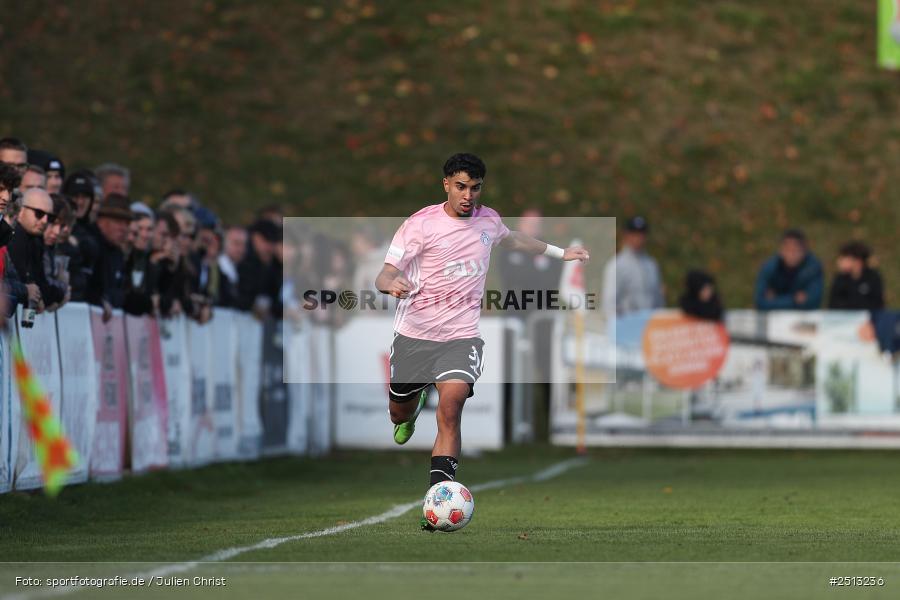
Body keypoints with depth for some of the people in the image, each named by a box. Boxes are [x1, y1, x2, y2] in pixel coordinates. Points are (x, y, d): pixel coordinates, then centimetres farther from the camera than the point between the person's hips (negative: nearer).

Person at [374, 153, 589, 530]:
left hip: (461, 335, 1)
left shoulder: (488, 220, 7)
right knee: (400, 413, 13)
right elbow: (384, 275, -11)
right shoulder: (420, 224, -8)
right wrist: (392, 283, -35)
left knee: (451, 406, -24)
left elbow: (511, 240, 32)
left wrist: (559, 252, 40)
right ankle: (408, 419, 54)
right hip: (414, 333, -1)